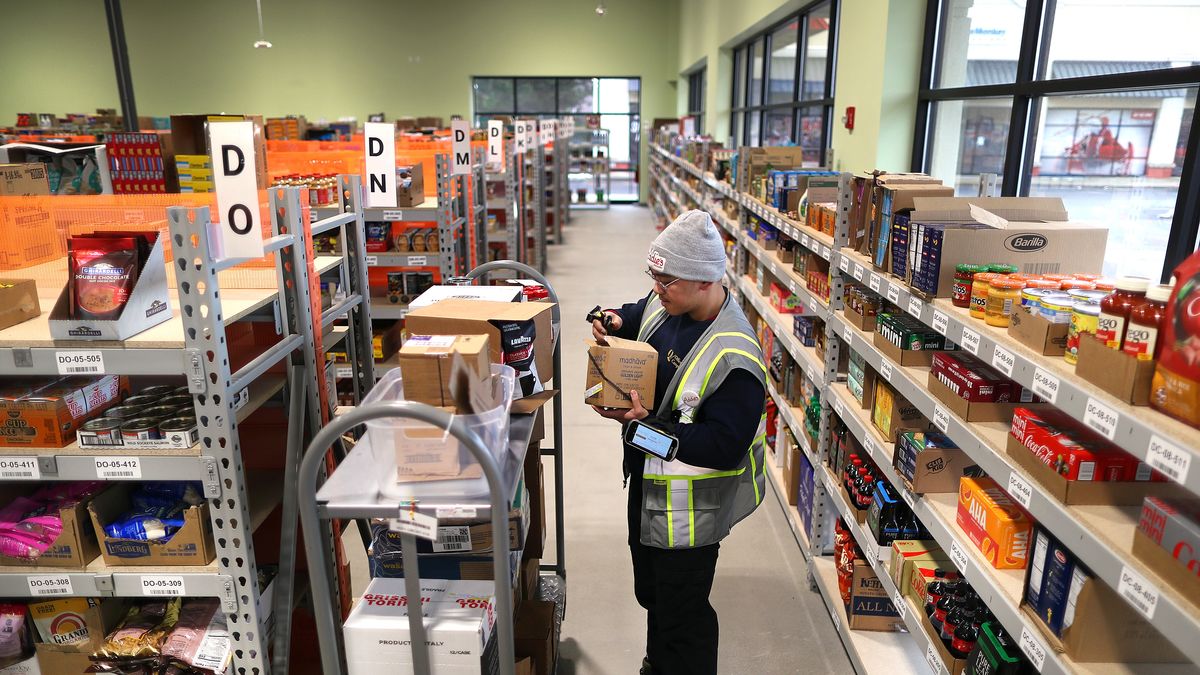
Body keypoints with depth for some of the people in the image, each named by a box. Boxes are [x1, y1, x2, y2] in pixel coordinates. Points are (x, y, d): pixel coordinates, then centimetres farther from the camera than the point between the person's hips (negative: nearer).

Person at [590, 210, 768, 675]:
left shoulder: (733, 358, -31)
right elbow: (636, 317, 16)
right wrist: (612, 321, -8)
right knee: (650, 591, 30)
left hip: (689, 509, -9)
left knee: (681, 611, 10)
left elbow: (722, 448, -30)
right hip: (647, 483, 9)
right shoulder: (667, 305, -6)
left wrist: (647, 423, -32)